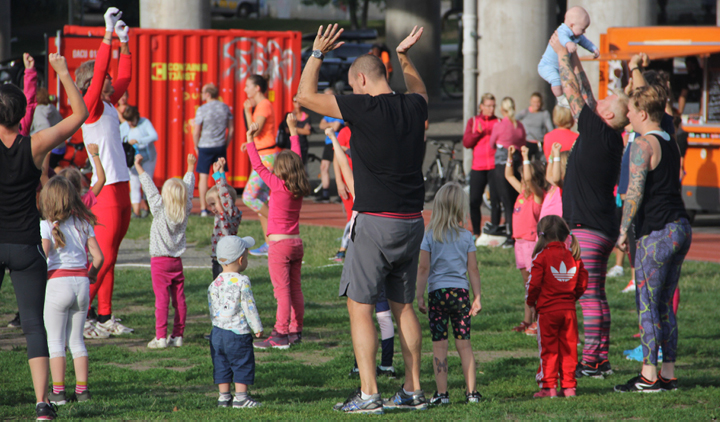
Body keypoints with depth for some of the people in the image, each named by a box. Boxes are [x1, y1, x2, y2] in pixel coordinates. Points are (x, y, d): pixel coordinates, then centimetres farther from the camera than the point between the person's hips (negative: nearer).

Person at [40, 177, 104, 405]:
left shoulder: (47, 225, -6)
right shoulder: (83, 223, 6)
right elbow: (98, 257, 2)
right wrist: (91, 274, 20)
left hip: (58, 282, -4)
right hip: (81, 282, 4)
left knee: (55, 341, 3)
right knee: (77, 340, 14)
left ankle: (58, 391, -2)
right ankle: (82, 388, 10)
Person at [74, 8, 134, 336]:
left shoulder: (109, 105, 13)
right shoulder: (91, 107, -9)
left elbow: (124, 77, 24)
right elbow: (99, 71, -19)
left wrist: (124, 43, 16)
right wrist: (108, 34, -20)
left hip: (120, 189, 8)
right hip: (105, 190, -8)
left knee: (110, 257, 9)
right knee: (103, 257, -9)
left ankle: (104, 316, 12)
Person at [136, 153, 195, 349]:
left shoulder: (160, 210, -13)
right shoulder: (185, 211, -1)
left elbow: (150, 187, -9)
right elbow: (189, 188, 12)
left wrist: (138, 167, -2)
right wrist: (190, 167, 26)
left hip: (160, 261, -5)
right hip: (176, 260, 5)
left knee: (161, 299, -7)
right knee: (179, 299, 6)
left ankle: (161, 337, -9)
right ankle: (178, 335, 9)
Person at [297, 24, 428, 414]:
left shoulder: (364, 108, -12)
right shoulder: (414, 107, 6)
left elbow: (306, 96, -4)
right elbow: (419, 90, 34)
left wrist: (317, 53, 5)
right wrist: (404, 55, 34)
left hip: (375, 223, -7)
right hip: (412, 221, 7)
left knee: (360, 307, -2)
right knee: (403, 306, 15)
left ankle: (368, 394, -8)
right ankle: (413, 391, 16)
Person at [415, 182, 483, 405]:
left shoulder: (429, 236, -3)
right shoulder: (466, 236, 2)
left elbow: (424, 268, -5)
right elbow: (473, 269, 3)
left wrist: (420, 296, 0)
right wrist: (477, 297, 9)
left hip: (437, 292, -2)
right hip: (460, 292, 2)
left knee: (439, 345, 1)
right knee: (464, 344, 7)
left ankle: (442, 393, -1)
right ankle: (471, 391, 5)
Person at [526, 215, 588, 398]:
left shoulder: (542, 257, -9)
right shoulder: (573, 256, 6)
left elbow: (534, 283, -11)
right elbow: (582, 282, 9)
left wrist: (531, 303, 3)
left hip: (547, 310, -4)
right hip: (569, 309, 4)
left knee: (548, 349, 2)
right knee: (568, 348, 9)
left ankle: (549, 387, 1)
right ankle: (568, 386, 10)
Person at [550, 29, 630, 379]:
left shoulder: (598, 133, -13)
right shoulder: (608, 138, 10)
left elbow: (574, 92, -8)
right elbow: (584, 94, 19)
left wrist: (561, 53, 0)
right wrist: (573, 57, 23)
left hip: (588, 228, -9)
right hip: (600, 228, 9)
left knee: (589, 295, -9)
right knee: (595, 295, 11)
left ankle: (590, 361, -10)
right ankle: (600, 359, 13)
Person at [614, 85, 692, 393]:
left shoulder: (643, 145, -11)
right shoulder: (671, 144, 15)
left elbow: (634, 193, -18)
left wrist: (623, 230, -10)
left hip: (657, 231, -8)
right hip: (681, 227, 8)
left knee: (647, 305, -4)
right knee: (665, 305, 12)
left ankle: (649, 376, -4)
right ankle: (669, 374, 13)